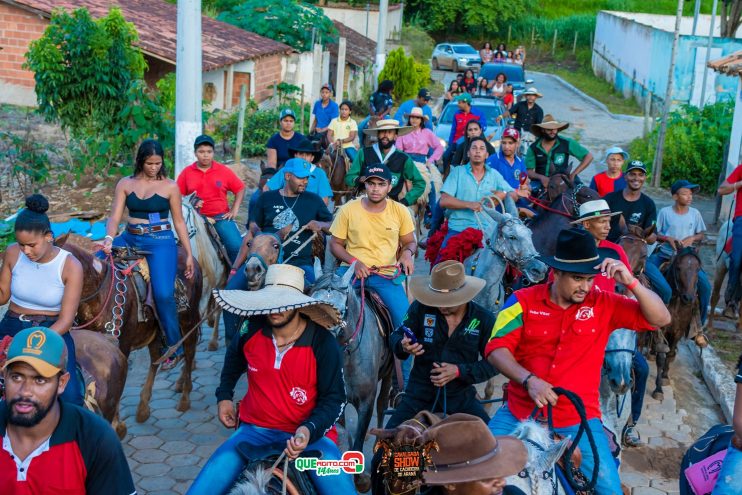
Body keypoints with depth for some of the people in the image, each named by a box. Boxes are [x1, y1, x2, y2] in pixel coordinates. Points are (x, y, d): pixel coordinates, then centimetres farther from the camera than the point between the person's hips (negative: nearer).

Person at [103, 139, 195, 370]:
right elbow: (115, 216, 0)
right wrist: (109, 239, -20)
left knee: (163, 294, -18)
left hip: (160, 242, -4)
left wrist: (189, 254, 3)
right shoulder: (125, 184, 6)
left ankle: (175, 348, -3)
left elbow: (179, 222, 5)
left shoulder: (170, 187, 1)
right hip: (130, 239, 4)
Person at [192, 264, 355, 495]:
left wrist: (310, 430, -26)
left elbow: (333, 398, -9)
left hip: (309, 433, -3)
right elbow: (234, 357, 21)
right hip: (255, 430, 3)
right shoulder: (252, 330, -5)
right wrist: (224, 395, 19)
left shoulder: (323, 344, -15)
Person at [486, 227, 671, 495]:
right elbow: (496, 349, -8)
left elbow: (660, 319, -3)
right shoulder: (523, 301, -3)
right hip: (519, 412, 0)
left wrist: (630, 282, -15)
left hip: (578, 420, 0)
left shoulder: (605, 304, 0)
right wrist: (529, 380, -23)